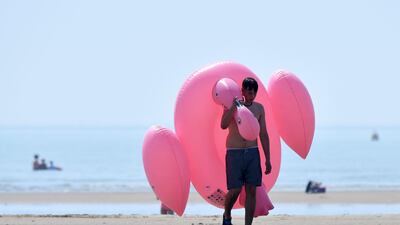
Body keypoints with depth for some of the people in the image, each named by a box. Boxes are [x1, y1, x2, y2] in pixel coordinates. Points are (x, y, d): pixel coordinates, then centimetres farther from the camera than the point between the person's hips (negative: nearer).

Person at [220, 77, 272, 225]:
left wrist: (268, 159, 8)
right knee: (235, 190, -6)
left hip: (252, 152, 3)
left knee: (251, 190, -2)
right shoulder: (231, 105, -3)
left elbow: (263, 135, 11)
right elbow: (223, 125, -20)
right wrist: (234, 107, -28)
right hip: (234, 152, -3)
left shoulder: (259, 108, 8)